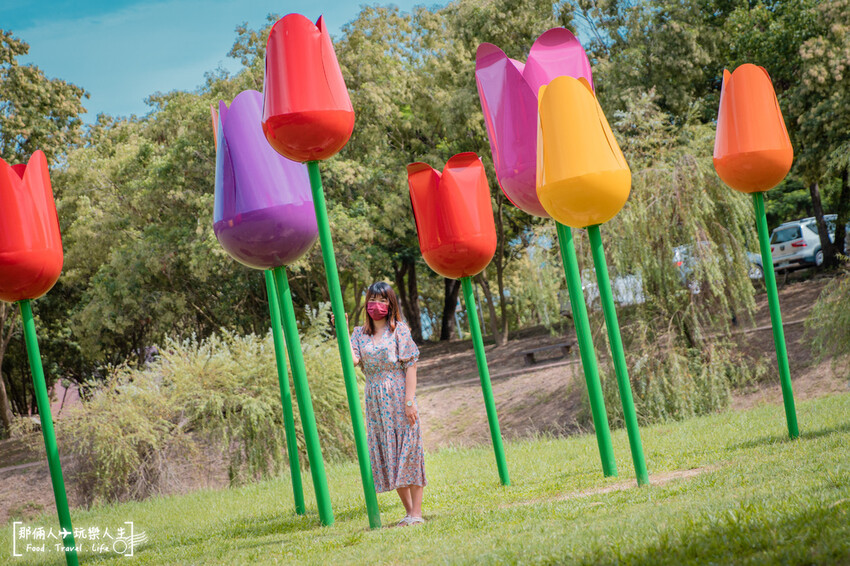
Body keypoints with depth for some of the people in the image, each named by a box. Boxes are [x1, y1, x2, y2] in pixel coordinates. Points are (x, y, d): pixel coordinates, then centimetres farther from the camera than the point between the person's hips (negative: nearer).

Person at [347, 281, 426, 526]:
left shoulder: (399, 329, -1)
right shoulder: (360, 334, 9)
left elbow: (410, 366, -6)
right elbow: (352, 359, -8)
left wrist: (410, 401, -14)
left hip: (399, 398, -4)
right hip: (375, 402, 4)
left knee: (407, 451, -5)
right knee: (386, 455, 5)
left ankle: (417, 512, -2)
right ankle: (409, 510, 13)